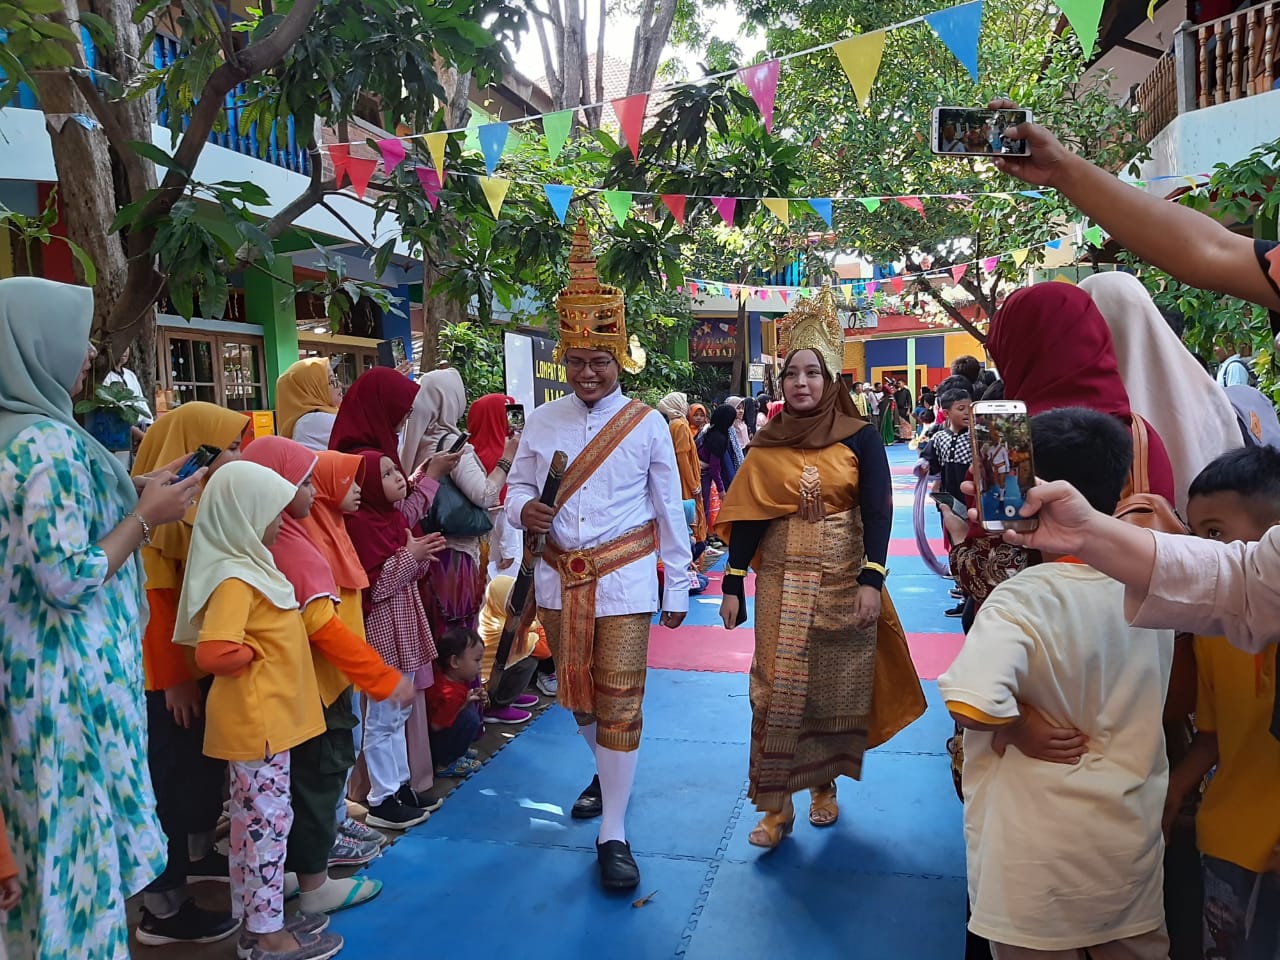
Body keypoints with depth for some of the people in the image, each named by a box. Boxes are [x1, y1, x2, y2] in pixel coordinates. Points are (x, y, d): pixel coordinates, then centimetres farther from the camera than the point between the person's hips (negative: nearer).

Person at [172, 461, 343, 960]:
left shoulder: (249, 565, 10)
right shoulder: (235, 579, -21)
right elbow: (215, 653, -31)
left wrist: (263, 649, 2)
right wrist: (255, 653, -16)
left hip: (268, 717, 10)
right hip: (257, 720, -10)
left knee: (256, 820, 17)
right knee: (267, 820, 1)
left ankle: (258, 919, 30)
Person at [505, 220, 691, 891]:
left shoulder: (647, 425, -4)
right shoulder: (541, 422, 3)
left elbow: (670, 509, 0)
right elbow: (516, 486, 11)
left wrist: (677, 587, 2)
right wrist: (523, 511, -14)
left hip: (624, 578, -3)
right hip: (559, 577, 4)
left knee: (619, 702, -3)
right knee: (576, 692, 19)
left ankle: (613, 835, 7)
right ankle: (606, 772, 47)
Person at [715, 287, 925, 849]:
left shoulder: (860, 438, -1)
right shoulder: (768, 444, 4)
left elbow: (877, 511, -7)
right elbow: (748, 517, 4)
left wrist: (871, 581, -18)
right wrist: (733, 587, 0)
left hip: (844, 584, -1)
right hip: (782, 583, 1)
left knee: (836, 690, 7)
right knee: (776, 691, 0)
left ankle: (825, 783, 29)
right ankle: (775, 806, 10)